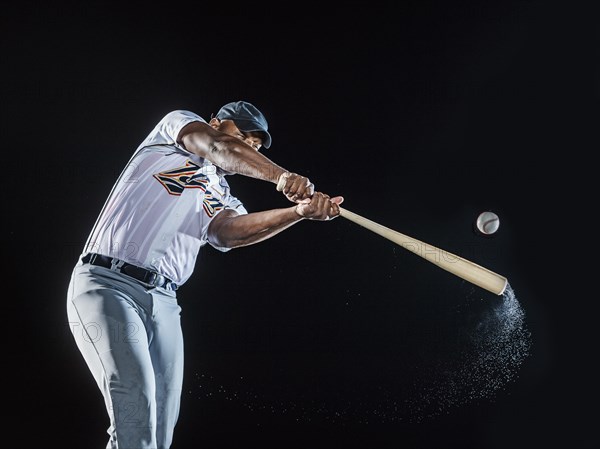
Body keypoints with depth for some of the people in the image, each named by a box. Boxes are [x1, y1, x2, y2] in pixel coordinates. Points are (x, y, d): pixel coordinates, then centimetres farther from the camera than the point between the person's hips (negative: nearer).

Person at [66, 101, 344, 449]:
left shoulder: (224, 203, 21)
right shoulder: (178, 124, 13)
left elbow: (230, 233, -6)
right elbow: (220, 149, -12)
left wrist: (300, 211, -23)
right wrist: (281, 176, -28)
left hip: (164, 302, 6)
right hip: (107, 285, -6)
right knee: (137, 401, -24)